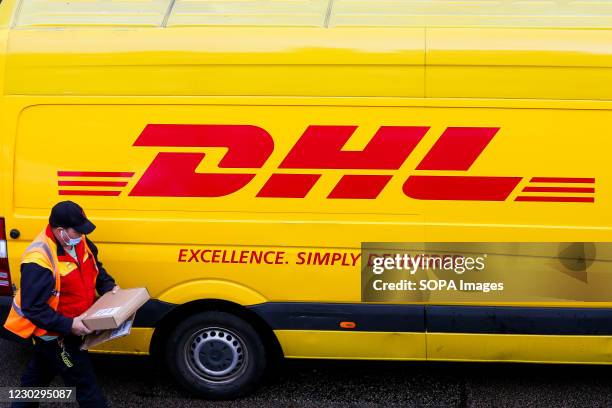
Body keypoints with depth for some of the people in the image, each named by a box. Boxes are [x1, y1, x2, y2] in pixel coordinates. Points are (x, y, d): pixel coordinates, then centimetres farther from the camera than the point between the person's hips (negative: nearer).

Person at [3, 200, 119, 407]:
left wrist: (109, 287, -5)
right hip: (53, 332, -9)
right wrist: (68, 325, -33)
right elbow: (33, 308, -31)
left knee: (41, 369, 29)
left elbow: (95, 266, 11)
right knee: (83, 379, 3)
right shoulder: (39, 261, -34)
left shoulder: (78, 241, -8)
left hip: (69, 325, 9)